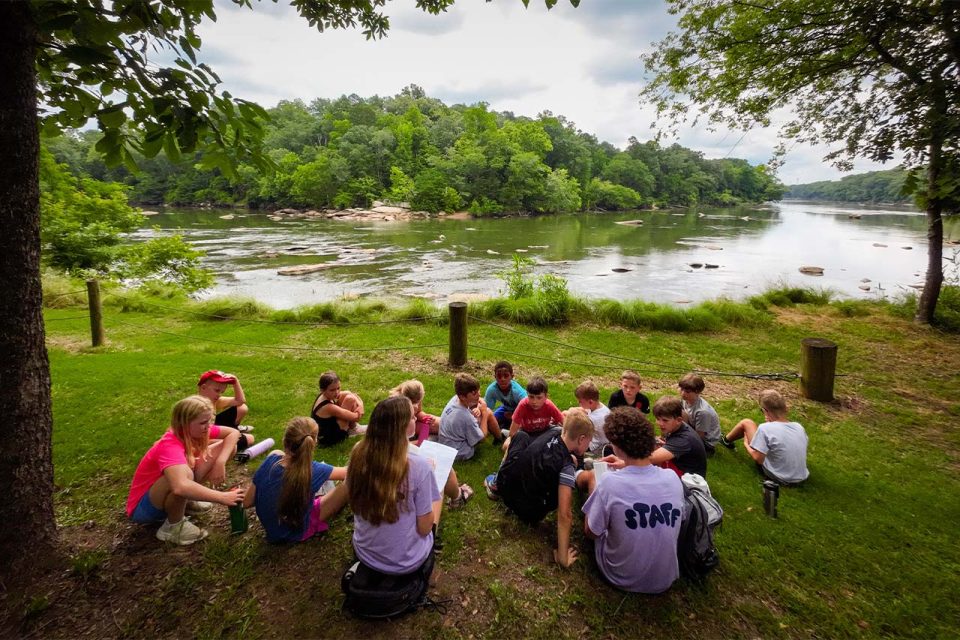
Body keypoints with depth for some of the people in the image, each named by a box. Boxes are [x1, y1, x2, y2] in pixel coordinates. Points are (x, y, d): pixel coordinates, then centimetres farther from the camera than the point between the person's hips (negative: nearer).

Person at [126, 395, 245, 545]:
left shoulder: (193, 431, -12)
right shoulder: (170, 446, -34)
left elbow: (233, 433, -7)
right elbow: (180, 487, -51)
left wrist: (220, 462, -22)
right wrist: (222, 497, -46)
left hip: (175, 494, 7)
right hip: (143, 508, -7)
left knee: (228, 446, -6)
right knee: (185, 473, -42)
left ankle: (187, 499, 7)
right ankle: (173, 526, -13)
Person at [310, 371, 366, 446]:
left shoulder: (323, 396, -8)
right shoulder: (329, 407, -33)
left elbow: (350, 394, 4)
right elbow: (355, 417, -24)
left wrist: (360, 404, -12)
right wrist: (359, 412, -3)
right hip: (328, 439, -9)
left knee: (349, 396, 4)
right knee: (350, 399, -20)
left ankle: (352, 426, 13)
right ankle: (353, 428, 4)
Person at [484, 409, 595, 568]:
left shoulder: (554, 431, -8)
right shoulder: (566, 467, -24)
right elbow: (564, 515, -27)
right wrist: (563, 558, -22)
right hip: (528, 514, -5)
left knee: (521, 435, 26)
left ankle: (495, 483, 31)